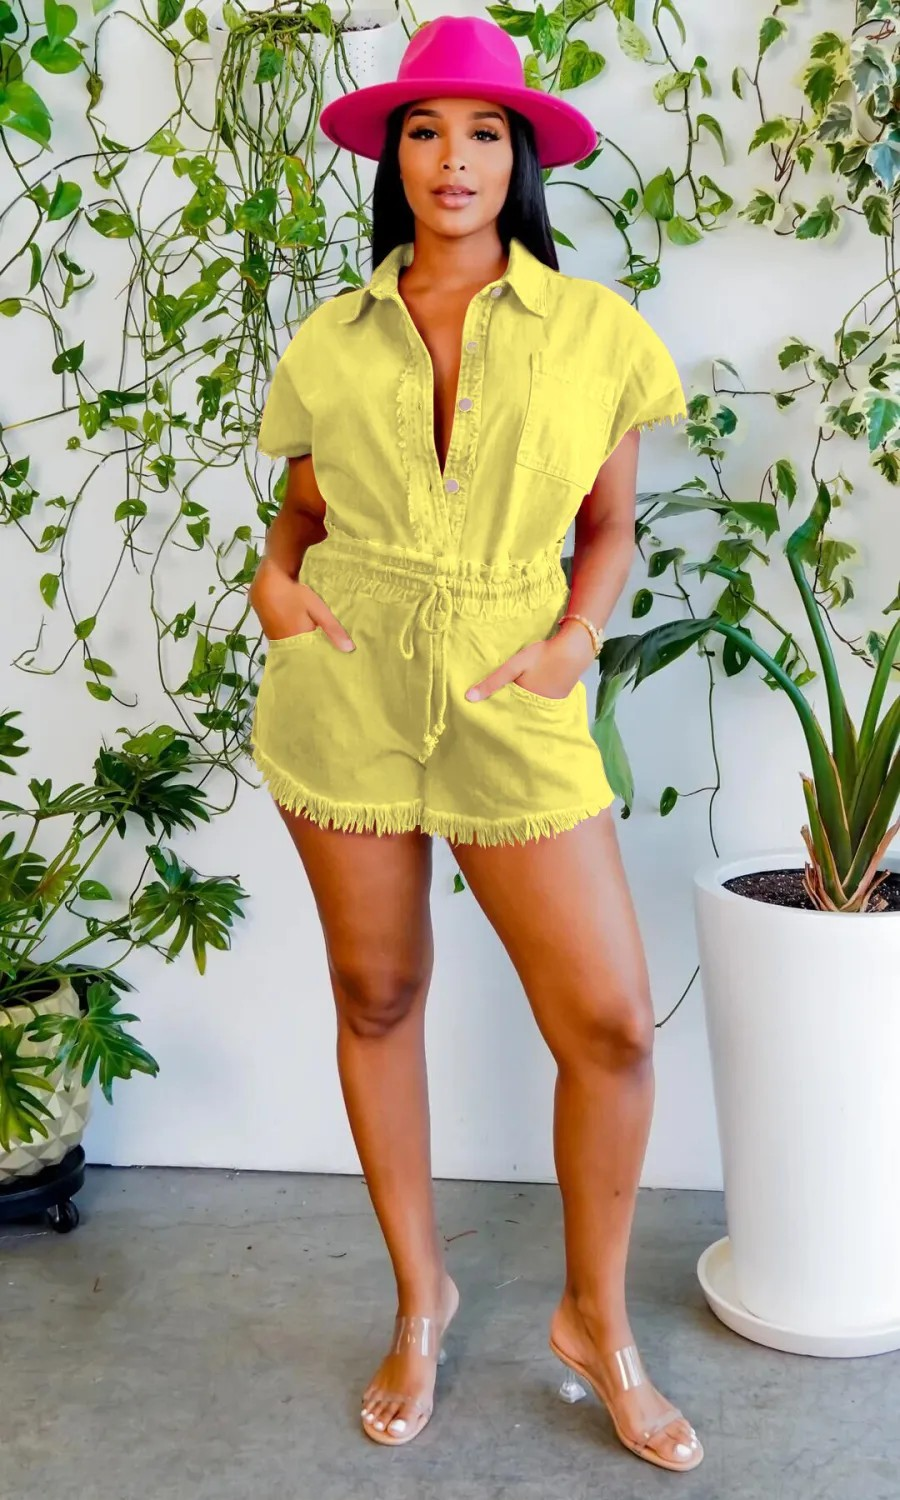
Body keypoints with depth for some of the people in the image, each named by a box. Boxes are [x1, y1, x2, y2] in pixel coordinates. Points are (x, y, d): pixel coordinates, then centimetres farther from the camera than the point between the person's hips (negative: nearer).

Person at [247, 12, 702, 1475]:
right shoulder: (331, 339, 7)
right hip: (343, 689, 2)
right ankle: (420, 1296, 31)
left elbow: (612, 527, 8)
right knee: (374, 997, 9)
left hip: (511, 704, -1)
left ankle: (596, 1321, 20)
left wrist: (576, 638, -8)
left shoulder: (594, 327, 3)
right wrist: (275, 576, -3)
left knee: (610, 1024, -6)